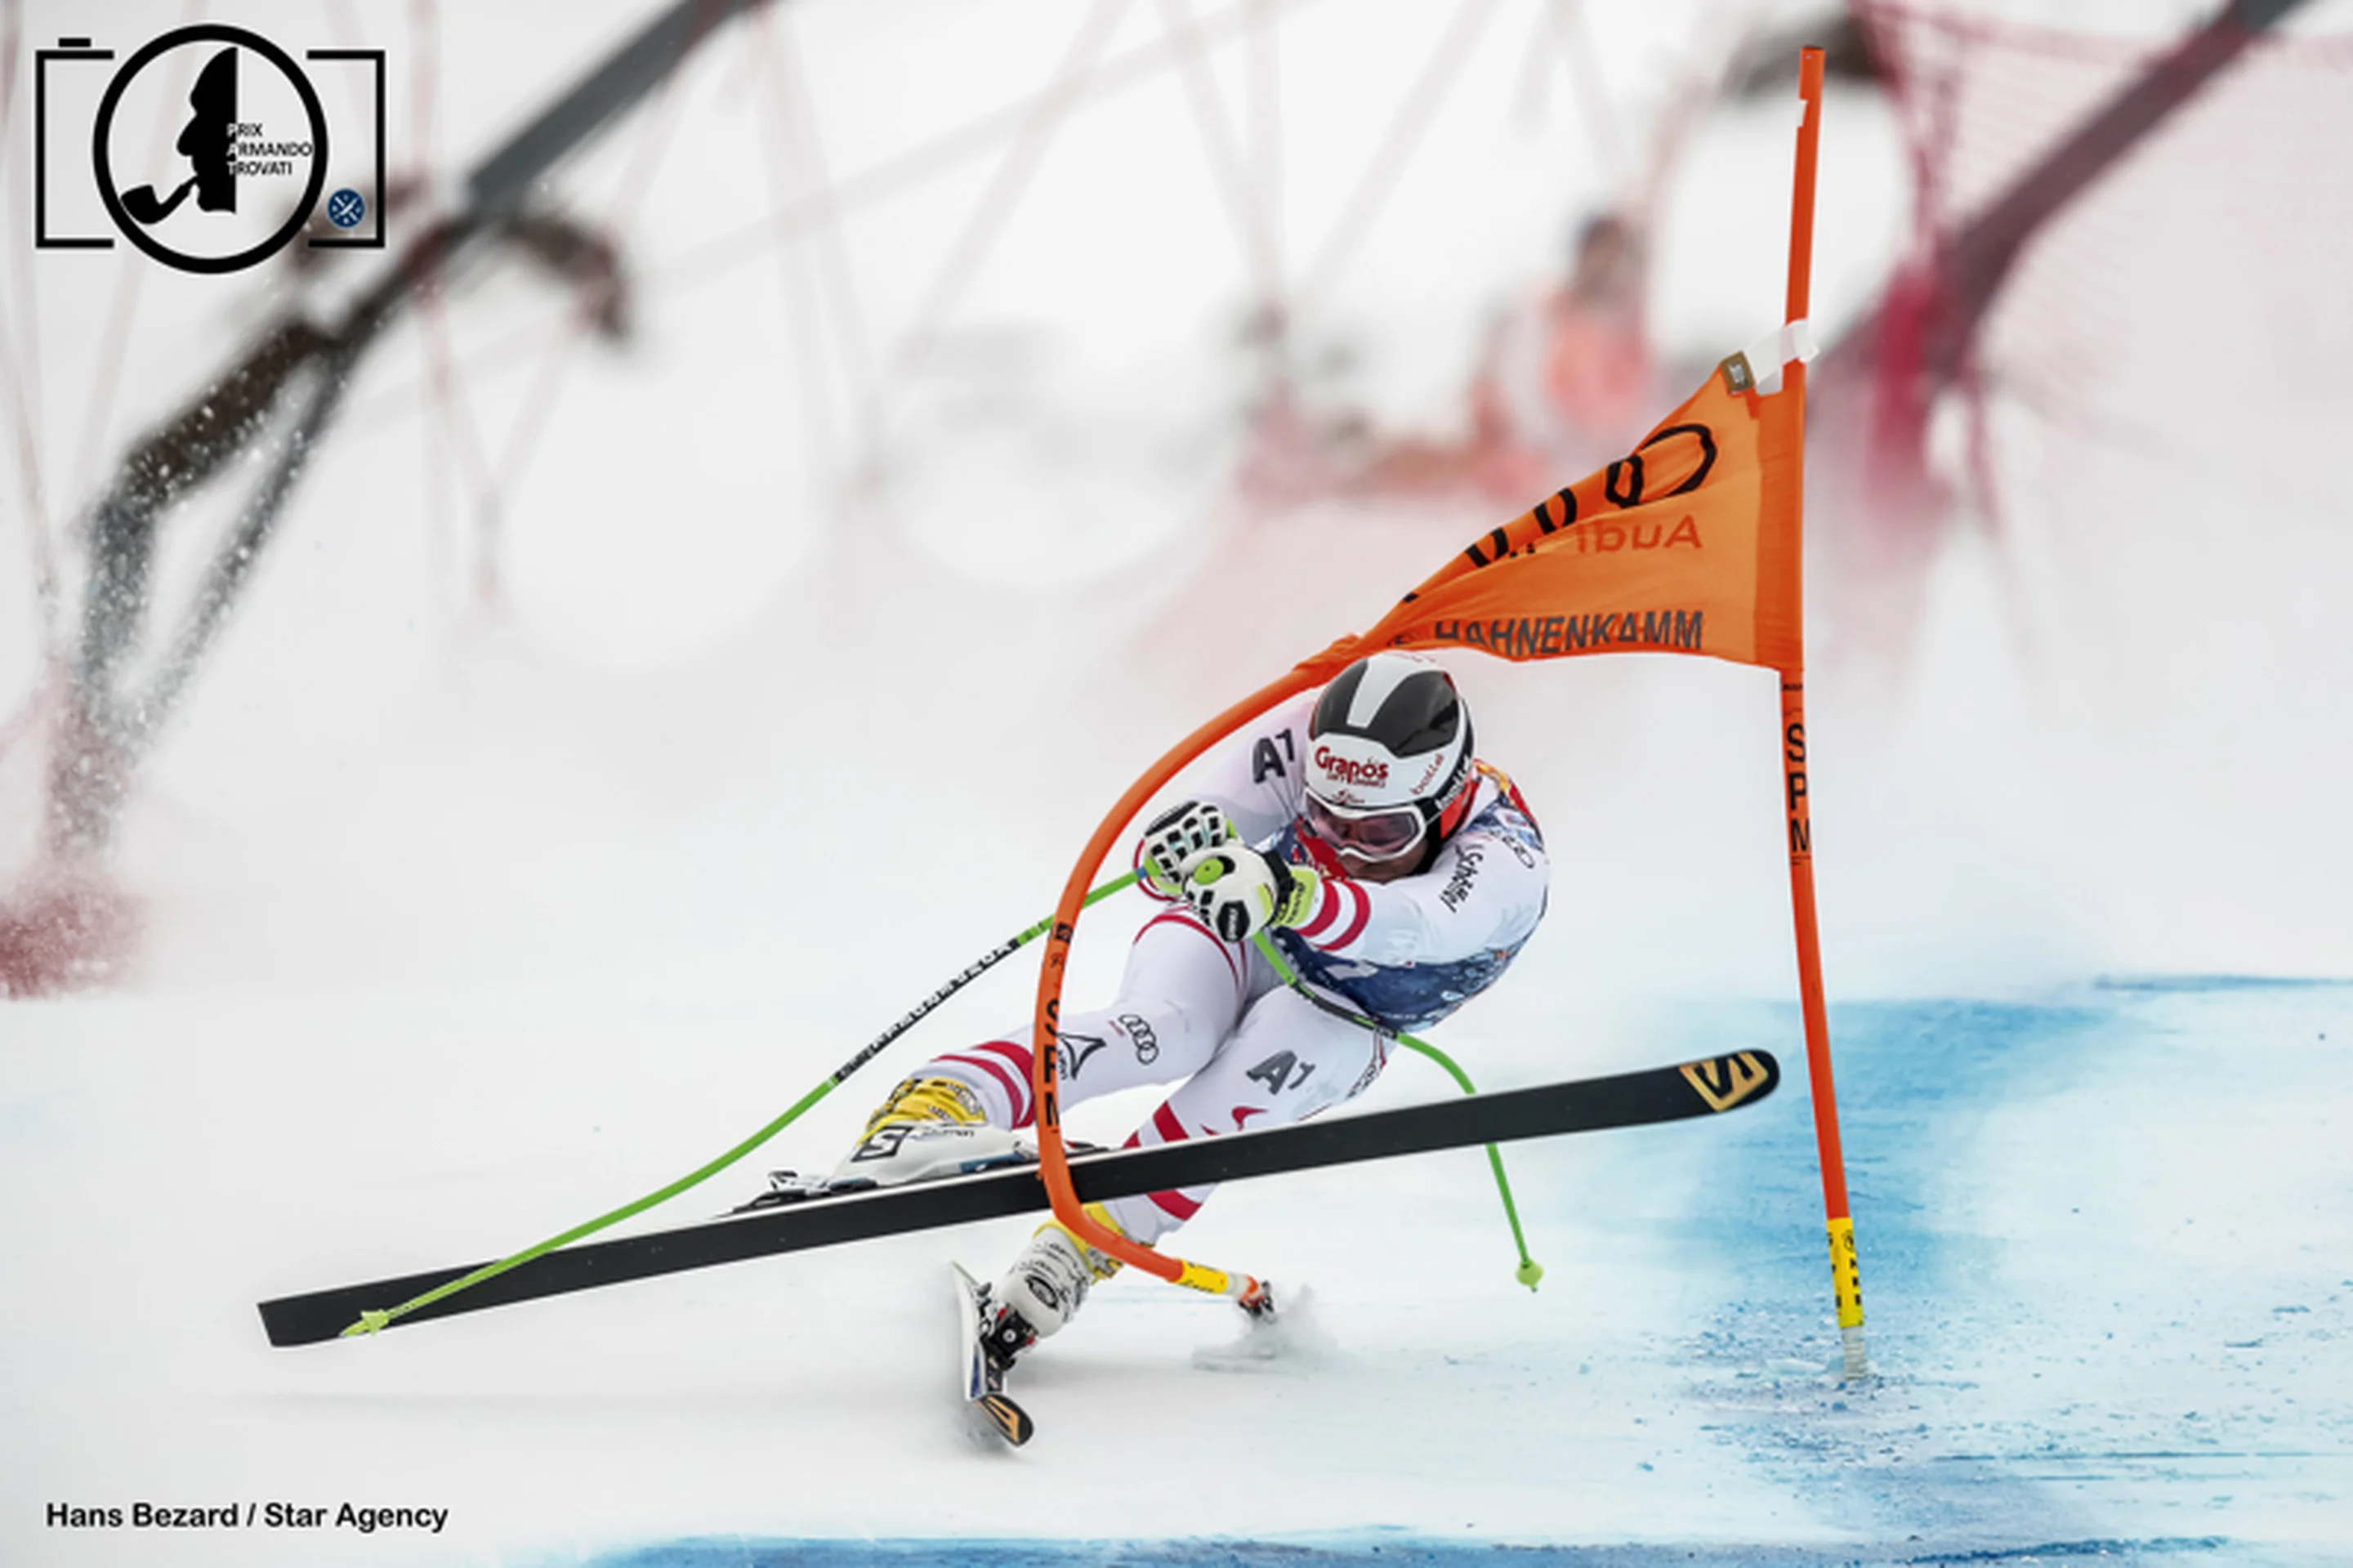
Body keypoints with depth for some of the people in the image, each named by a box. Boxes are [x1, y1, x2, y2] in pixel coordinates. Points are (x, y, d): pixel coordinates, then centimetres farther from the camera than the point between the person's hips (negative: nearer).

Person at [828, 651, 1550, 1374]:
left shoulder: (1505, 861, -33)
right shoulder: (1315, 743, -26)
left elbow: (1415, 927, -54)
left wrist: (1288, 891, -73)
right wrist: (1184, 838, -57)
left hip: (1340, 1024, 1)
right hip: (1234, 945, -1)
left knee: (1252, 1078, -35)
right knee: (1162, 1028, -35)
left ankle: (1075, 1251, -31)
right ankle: (928, 1110, -53)